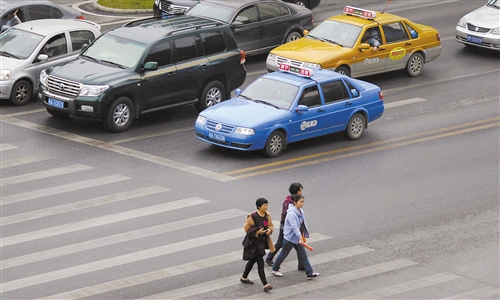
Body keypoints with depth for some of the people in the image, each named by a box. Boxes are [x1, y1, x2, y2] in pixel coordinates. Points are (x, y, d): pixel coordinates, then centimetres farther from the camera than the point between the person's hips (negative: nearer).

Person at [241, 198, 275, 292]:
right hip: (254, 242, -8)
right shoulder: (253, 216, -20)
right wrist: (257, 231, -24)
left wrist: (270, 230, -11)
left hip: (262, 241, 8)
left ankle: (244, 277, 42)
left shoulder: (268, 215, 0)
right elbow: (247, 227, -13)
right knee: (260, 263, -11)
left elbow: (271, 225, 12)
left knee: (253, 260, 23)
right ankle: (265, 285, -11)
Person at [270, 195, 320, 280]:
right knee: (283, 254, 9)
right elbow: (294, 227, -32)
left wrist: (303, 235, 16)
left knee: (303, 255, 4)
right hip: (289, 238, -8)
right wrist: (300, 238, -39)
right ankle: (274, 269, 29)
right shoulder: (291, 213, -24)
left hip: (298, 237, 8)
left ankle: (310, 273, 3)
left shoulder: (301, 211, 3)